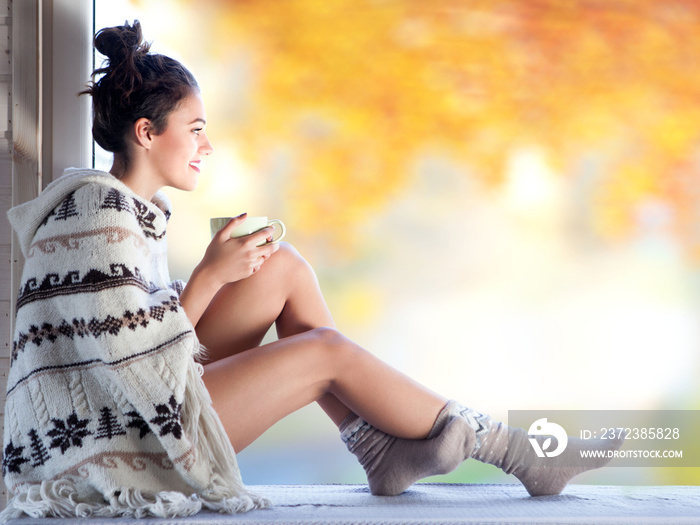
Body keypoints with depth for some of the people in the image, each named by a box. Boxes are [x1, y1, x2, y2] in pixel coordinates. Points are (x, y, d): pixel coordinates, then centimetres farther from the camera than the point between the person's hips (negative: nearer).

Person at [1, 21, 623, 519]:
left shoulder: (124, 205, 12)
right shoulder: (98, 213, -18)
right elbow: (130, 358, -22)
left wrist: (217, 271, 3)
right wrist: (210, 276, -15)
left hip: (136, 403, 10)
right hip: (114, 442, -10)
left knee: (285, 268, 2)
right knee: (328, 351, -12)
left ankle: (380, 450, 3)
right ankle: (517, 454, 1)